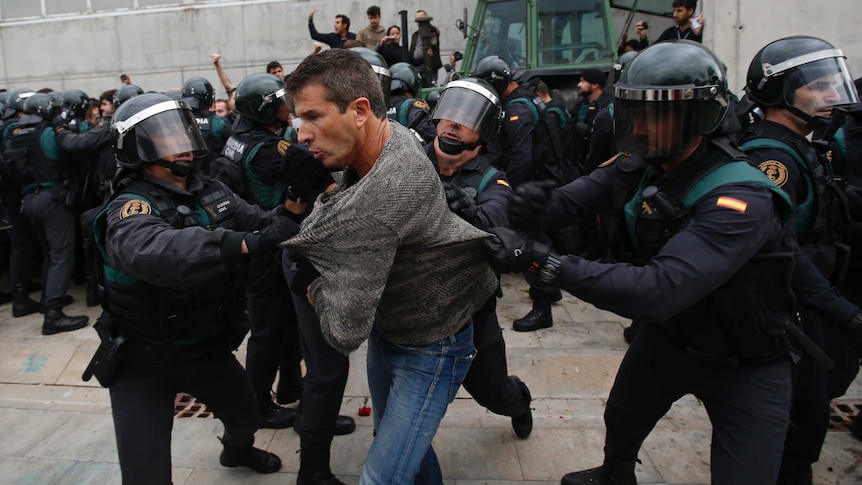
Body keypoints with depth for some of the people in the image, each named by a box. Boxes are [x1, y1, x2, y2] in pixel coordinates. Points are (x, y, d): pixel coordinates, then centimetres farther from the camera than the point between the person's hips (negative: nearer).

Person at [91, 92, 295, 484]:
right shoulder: (130, 208, -24)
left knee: (247, 418, 25)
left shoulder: (212, 193, -2)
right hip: (144, 362, -6)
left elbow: (263, 224, -10)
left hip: (209, 349, 6)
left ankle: (237, 451, 60)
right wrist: (244, 243, -54)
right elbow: (152, 250, -45)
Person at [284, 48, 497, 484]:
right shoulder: (392, 135, -10)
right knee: (391, 438, 25)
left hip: (430, 351, -9)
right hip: (389, 329, 9)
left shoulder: (372, 203, -37)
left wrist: (319, 287, -14)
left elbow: (344, 332, -32)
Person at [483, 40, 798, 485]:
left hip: (743, 366, -6)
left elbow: (658, 291, -45)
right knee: (621, 420, 26)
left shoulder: (739, 200, -34)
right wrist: (540, 204, -38)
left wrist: (539, 260, -46)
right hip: (669, 336, 7)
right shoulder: (641, 168, -11)